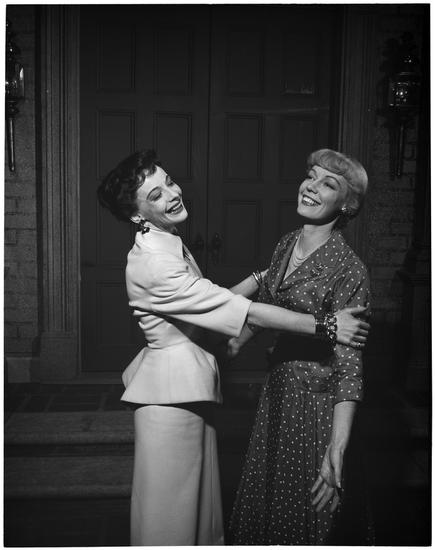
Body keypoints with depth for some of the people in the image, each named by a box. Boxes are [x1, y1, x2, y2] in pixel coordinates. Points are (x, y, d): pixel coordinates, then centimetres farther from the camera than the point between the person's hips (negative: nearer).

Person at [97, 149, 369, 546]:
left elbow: (216, 303, 12)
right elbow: (245, 312, -25)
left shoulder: (172, 247, 8)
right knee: (170, 512, 7)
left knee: (199, 498, 21)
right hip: (171, 387, -9)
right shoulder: (152, 263, -25)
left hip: (191, 384, 9)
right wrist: (324, 325, -21)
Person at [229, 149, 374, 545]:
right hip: (279, 389, 7)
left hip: (318, 397, -7)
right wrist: (237, 342, 31)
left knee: (311, 509, 12)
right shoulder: (286, 246, 0)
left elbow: (349, 366, -27)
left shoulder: (348, 270, -22)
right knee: (265, 497, 24)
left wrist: (336, 454, -32)